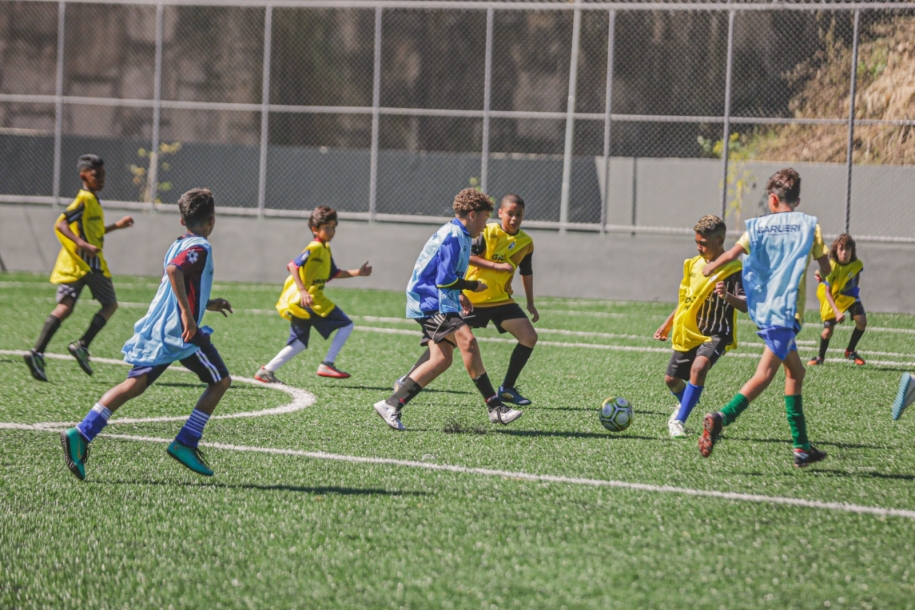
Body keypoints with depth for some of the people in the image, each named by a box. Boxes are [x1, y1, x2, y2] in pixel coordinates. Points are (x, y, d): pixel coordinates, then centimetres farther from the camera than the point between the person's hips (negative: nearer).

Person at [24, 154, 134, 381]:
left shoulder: (91, 200, 20)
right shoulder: (85, 199, -10)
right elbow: (60, 224, -22)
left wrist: (116, 226, 33)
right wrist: (83, 245, -32)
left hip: (70, 264, 8)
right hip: (88, 261, -8)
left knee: (64, 307, 1)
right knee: (110, 304, 6)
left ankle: (37, 352, -13)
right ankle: (82, 345, -4)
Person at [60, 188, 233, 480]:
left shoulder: (177, 246, 20)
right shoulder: (199, 248, -8)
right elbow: (173, 271, -27)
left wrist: (208, 304, 36)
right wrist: (187, 312, -28)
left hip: (155, 330, 8)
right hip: (181, 333, -8)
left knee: (135, 384, -1)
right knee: (220, 380, 9)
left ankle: (81, 434, -17)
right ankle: (185, 443, 4)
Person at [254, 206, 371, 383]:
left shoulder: (325, 249, 18)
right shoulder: (314, 248, -12)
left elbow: (334, 274, 28)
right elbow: (293, 266, -23)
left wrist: (357, 273, 21)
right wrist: (303, 290, -32)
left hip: (297, 303, 10)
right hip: (310, 300, -10)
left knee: (299, 344, 16)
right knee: (346, 325, -2)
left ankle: (267, 370, 11)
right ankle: (327, 364, -3)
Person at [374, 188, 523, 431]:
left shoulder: (458, 235, 18)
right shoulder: (453, 236, -15)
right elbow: (445, 279, -21)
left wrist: (459, 295, 20)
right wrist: (474, 286, -7)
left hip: (439, 301, 11)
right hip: (431, 301, -11)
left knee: (442, 359, 1)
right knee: (467, 340, -23)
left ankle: (391, 405, 3)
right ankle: (495, 408, -25)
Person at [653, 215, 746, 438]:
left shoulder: (733, 270, -13)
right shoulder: (694, 264, 6)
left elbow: (745, 306, -24)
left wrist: (728, 296, -44)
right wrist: (667, 325, 24)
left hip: (715, 335, -7)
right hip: (688, 334, 7)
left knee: (699, 367, -32)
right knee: (672, 379, 11)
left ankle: (679, 420, -23)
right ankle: (685, 404, 46)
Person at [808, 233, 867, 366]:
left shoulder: (857, 264, -20)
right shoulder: (832, 266, -28)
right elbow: (828, 292, -27)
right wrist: (837, 312, -35)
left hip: (849, 296, 3)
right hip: (832, 297, -3)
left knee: (862, 321, -16)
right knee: (828, 331, -7)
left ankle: (850, 351, 6)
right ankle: (820, 357, 21)